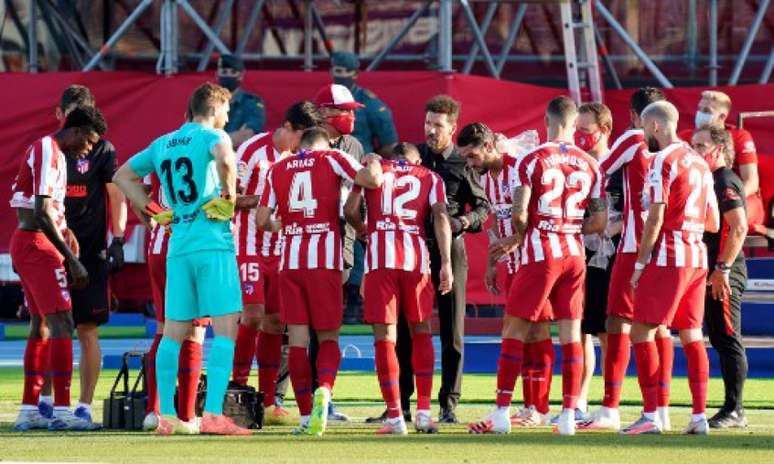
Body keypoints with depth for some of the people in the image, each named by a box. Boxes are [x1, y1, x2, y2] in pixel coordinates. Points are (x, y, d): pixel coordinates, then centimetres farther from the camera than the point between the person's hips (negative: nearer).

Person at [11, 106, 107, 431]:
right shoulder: (48, 153, -15)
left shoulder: (47, 151, 17)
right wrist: (73, 261, -21)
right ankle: (61, 411, -15)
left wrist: (64, 230, 11)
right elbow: (42, 214, -22)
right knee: (61, 325, -12)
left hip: (23, 244, 10)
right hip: (38, 245, -10)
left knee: (41, 327, 13)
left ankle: (29, 410, 14)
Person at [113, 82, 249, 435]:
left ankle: (166, 416, 8)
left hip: (178, 247, 7)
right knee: (225, 328, -7)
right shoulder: (211, 136, -3)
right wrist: (228, 196, -12)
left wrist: (153, 210, 19)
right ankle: (213, 413, -17)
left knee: (174, 332, 9)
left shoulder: (162, 144, 18)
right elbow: (224, 157, -27)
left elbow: (123, 176, 25)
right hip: (213, 243, -7)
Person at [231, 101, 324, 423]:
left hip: (281, 249, 6)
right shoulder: (253, 150, -10)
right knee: (253, 315, -15)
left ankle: (267, 402, 8)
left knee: (275, 322, 4)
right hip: (249, 247, -6)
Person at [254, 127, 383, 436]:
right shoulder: (332, 159, 3)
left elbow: (262, 219, 8)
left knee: (297, 338, 3)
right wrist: (373, 163, 12)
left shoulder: (278, 169, 11)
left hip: (290, 261, 2)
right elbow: (372, 180, -10)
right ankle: (323, 389, -23)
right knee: (328, 337, 6)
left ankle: (306, 416, 0)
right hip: (325, 260, -2)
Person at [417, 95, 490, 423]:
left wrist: (464, 221, -12)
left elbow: (483, 206, 7)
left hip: (450, 250, -2)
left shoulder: (462, 163, 0)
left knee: (452, 331, 1)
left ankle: (449, 404, 6)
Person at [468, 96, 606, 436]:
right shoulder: (589, 164, 6)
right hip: (575, 253, 4)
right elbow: (599, 222, 5)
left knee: (514, 329, 2)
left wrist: (520, 236, 8)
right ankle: (569, 414, 5)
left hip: (540, 253, -4)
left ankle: (502, 412, -1)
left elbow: (519, 213, -12)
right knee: (571, 331, 7)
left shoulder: (533, 160, -7)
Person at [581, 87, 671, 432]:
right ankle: (662, 410, 6)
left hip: (635, 247, -6)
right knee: (659, 326, 8)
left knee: (619, 323, -5)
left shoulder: (633, 140, -5)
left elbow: (598, 172, 3)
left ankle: (610, 409, -10)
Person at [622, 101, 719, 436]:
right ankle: (699, 416, 6)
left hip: (669, 257, -8)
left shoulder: (663, 161, -10)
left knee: (642, 333, -5)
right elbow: (713, 223, 17)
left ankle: (650, 416, -10)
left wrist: (640, 263, -10)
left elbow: (655, 219, -14)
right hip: (697, 256, 8)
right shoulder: (699, 163, 15)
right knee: (692, 336, 10)